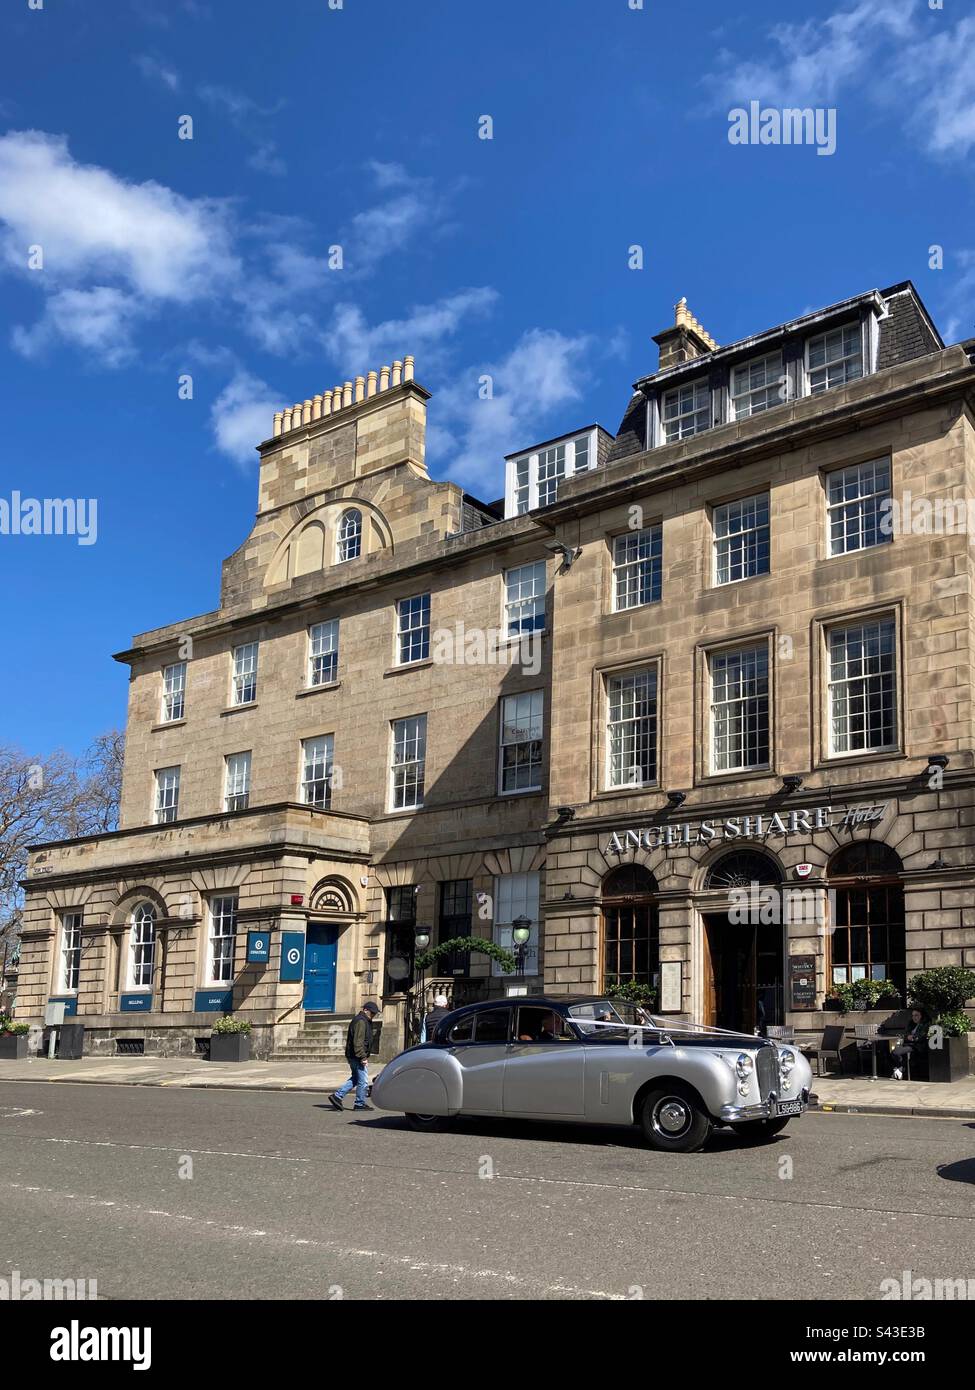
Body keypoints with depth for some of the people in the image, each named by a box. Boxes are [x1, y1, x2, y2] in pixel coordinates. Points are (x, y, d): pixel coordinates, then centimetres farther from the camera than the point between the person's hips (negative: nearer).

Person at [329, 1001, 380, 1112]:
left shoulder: (364, 1021, 19)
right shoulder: (361, 1021, -16)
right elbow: (358, 1042, -23)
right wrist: (363, 1057, -24)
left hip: (352, 1057, 11)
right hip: (357, 1057, -11)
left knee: (355, 1079, 17)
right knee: (363, 1081, -1)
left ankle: (337, 1096, 13)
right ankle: (360, 1104, 7)